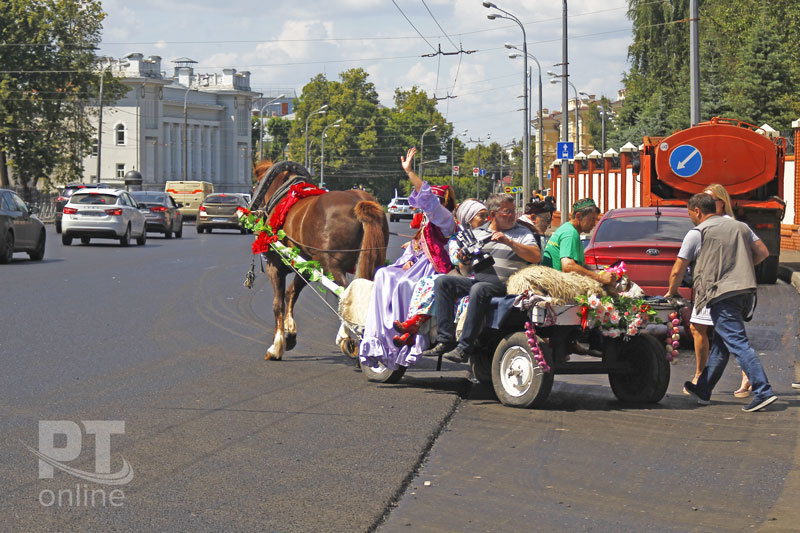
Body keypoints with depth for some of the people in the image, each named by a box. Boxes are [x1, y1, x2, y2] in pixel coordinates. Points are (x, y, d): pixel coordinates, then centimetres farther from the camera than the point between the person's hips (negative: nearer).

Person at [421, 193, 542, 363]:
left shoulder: (522, 233, 13)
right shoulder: (477, 233, 21)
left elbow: (537, 257, -6)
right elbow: (466, 272, 20)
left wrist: (510, 242, -13)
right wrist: (464, 261, -5)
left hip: (504, 284, -5)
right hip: (476, 280, 5)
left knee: (479, 289, -36)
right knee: (442, 281, -16)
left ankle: (464, 348, -37)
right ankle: (445, 341, -22)